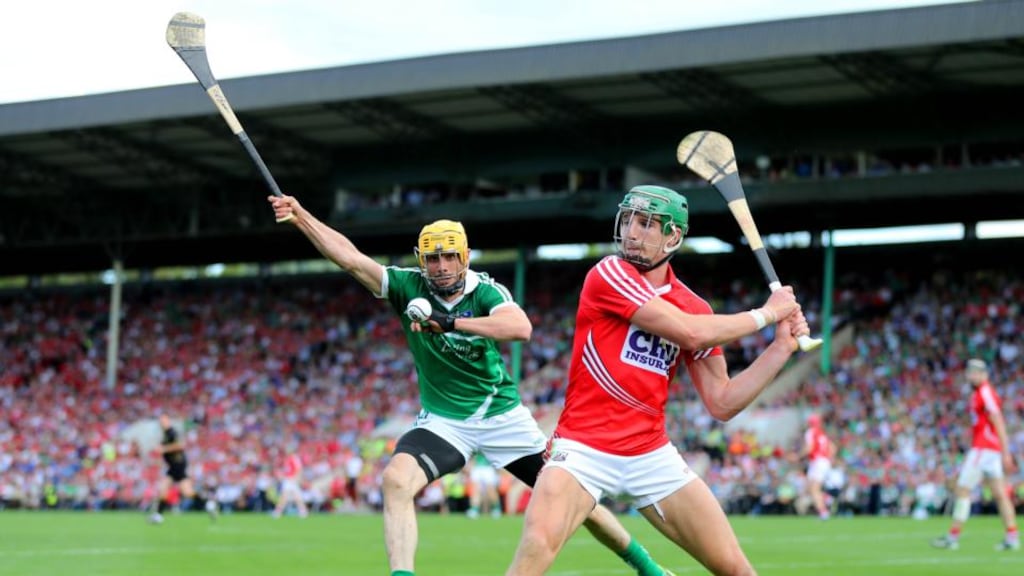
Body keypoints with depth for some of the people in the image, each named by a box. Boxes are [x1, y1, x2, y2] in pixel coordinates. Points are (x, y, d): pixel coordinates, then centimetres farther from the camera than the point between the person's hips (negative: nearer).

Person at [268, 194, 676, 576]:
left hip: (503, 416, -1)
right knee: (396, 479, -27)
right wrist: (300, 216, -24)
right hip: (443, 421, 2)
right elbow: (348, 256, -13)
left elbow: (520, 327, -35)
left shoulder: (485, 291, -14)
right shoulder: (409, 287, -6)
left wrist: (451, 321, -42)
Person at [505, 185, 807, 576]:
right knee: (537, 544, -31)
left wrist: (782, 346, 1)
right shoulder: (609, 274, -9)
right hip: (584, 449, -5)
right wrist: (767, 313, -6)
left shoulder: (694, 308, 7)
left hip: (653, 455, 5)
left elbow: (721, 403, 7)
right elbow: (689, 333, -18)